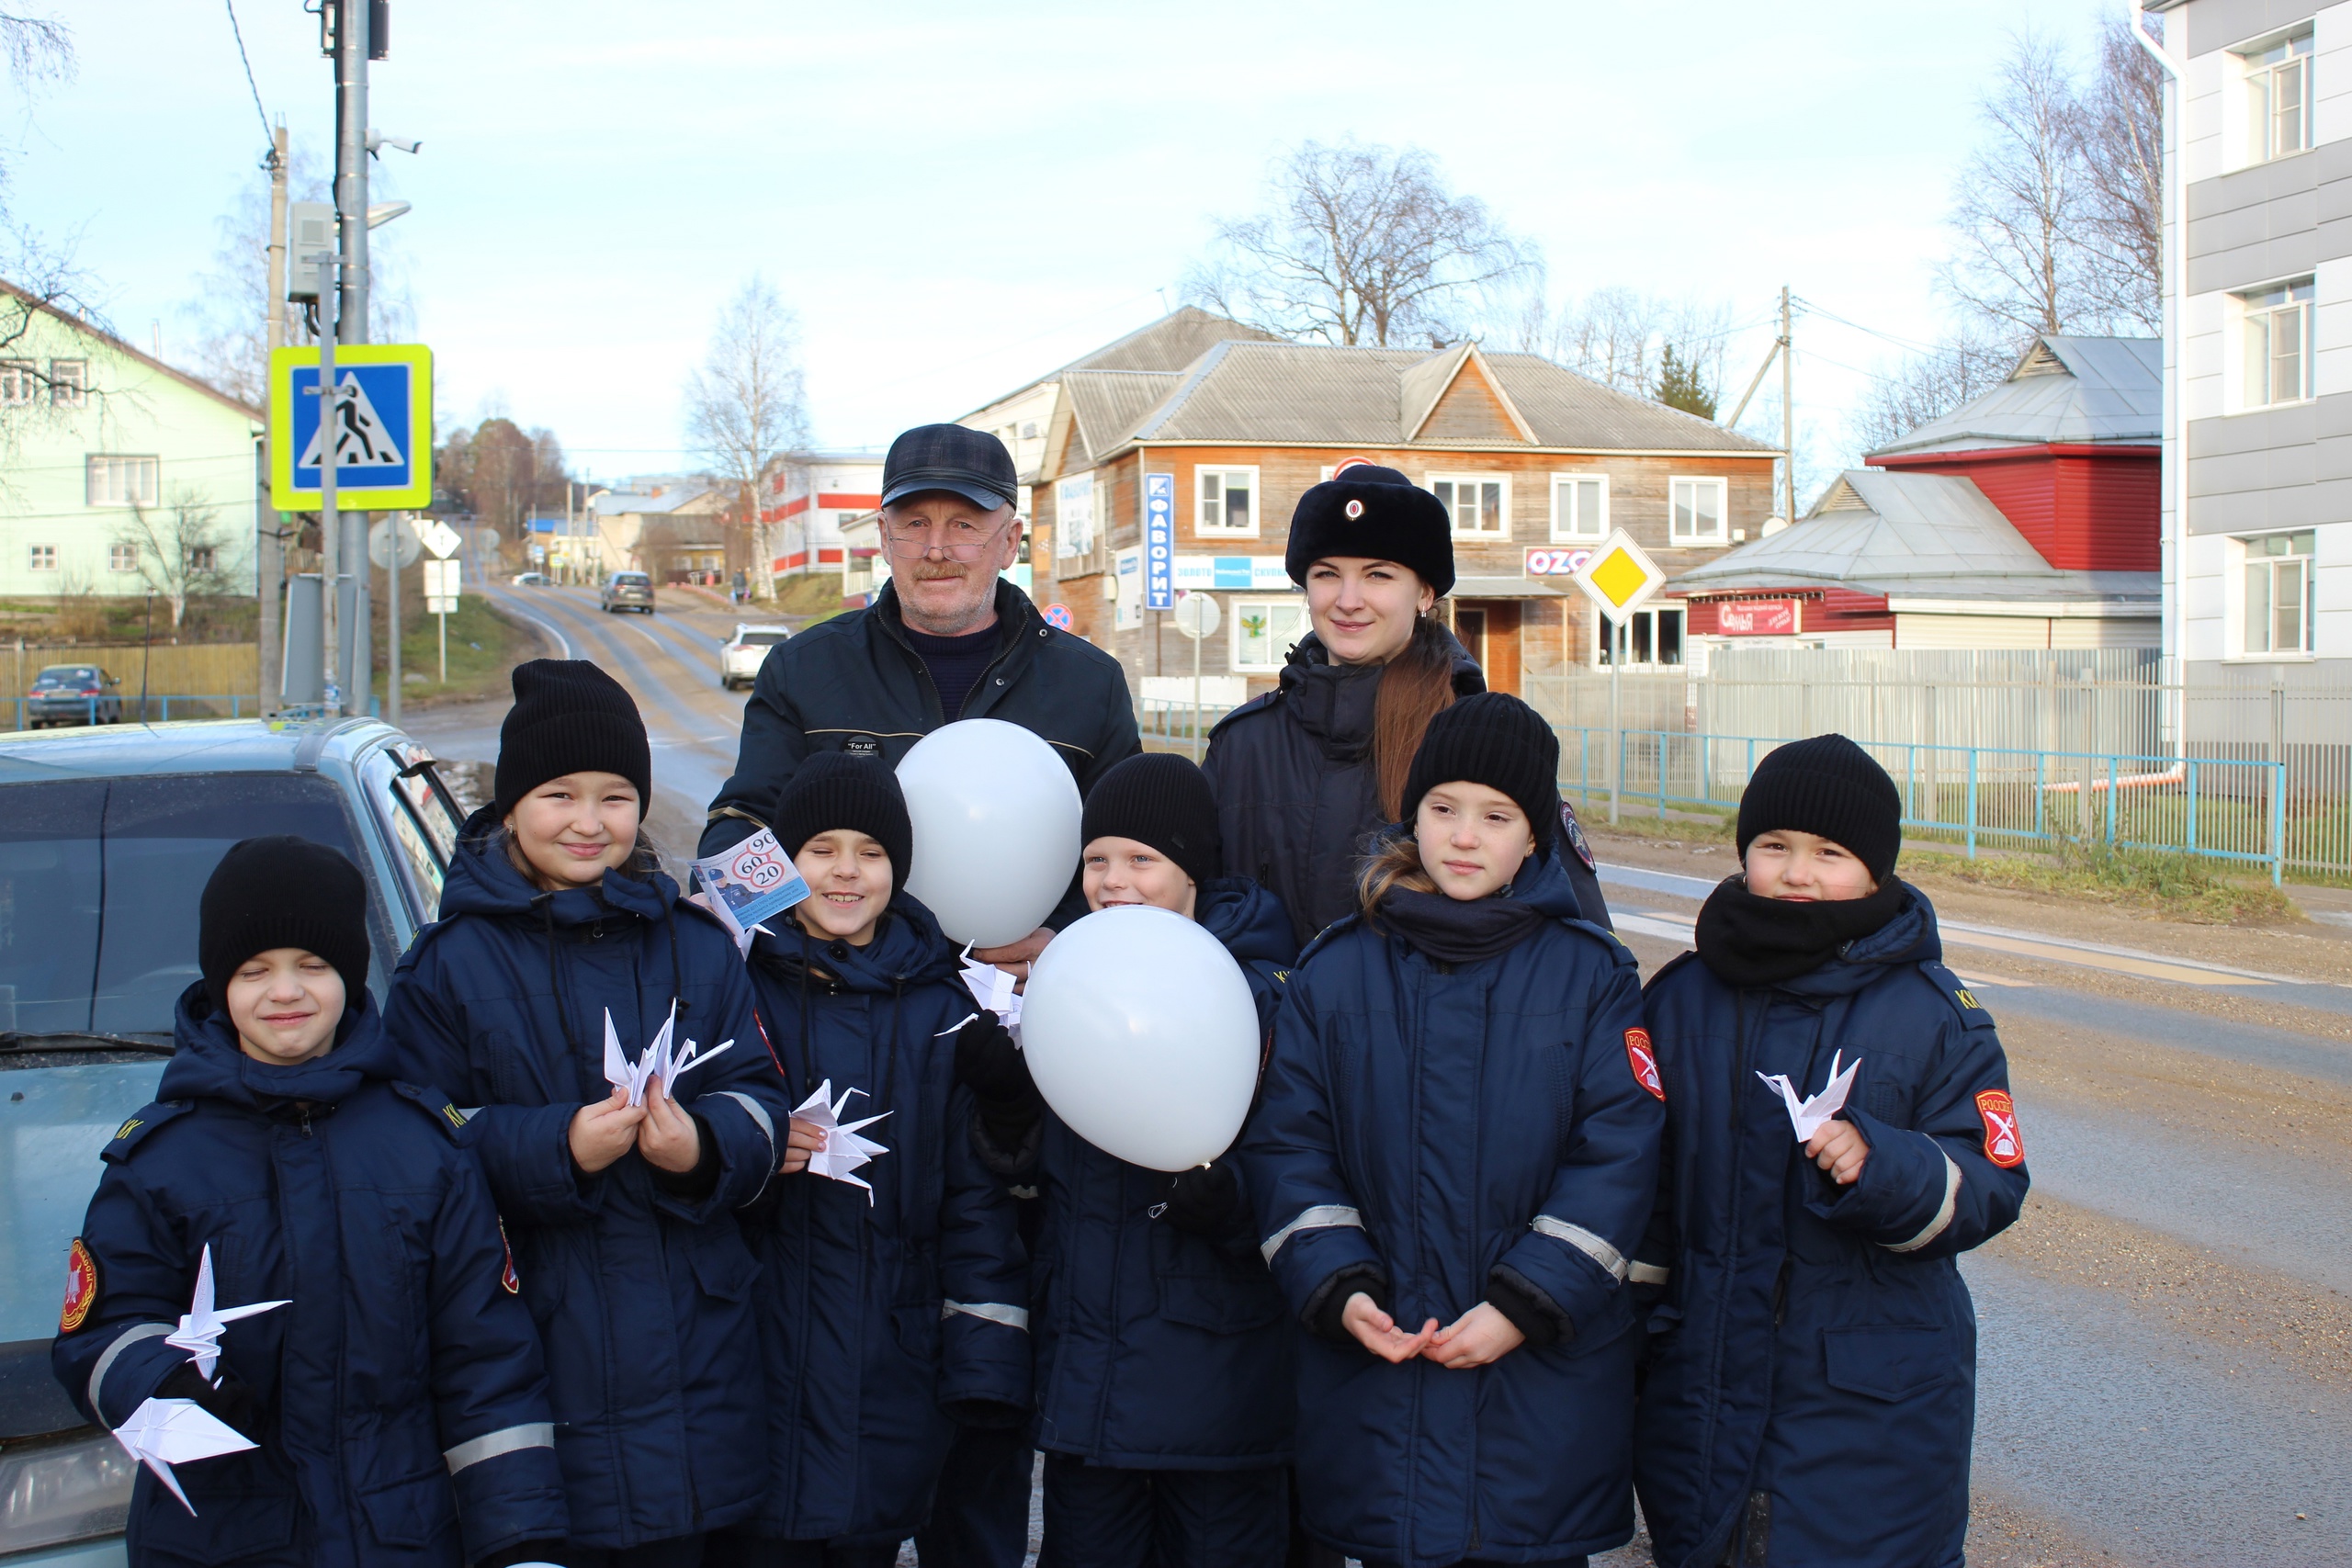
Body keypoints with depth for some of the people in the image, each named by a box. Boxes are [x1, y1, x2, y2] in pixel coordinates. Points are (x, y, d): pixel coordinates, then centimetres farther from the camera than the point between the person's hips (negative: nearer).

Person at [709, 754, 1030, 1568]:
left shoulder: (941, 1008, 6)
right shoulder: (735, 981, 1)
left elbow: (977, 1195, 7)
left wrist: (983, 1362, 1)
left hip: (889, 1372, 2)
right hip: (758, 1366, -1)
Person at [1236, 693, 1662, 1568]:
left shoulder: (1592, 975, 1)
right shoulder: (1334, 974, 5)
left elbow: (1617, 1157, -5)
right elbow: (1288, 1147, 2)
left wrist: (1526, 1305, -14)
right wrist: (1338, 1288, -12)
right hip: (1373, 1374, 1)